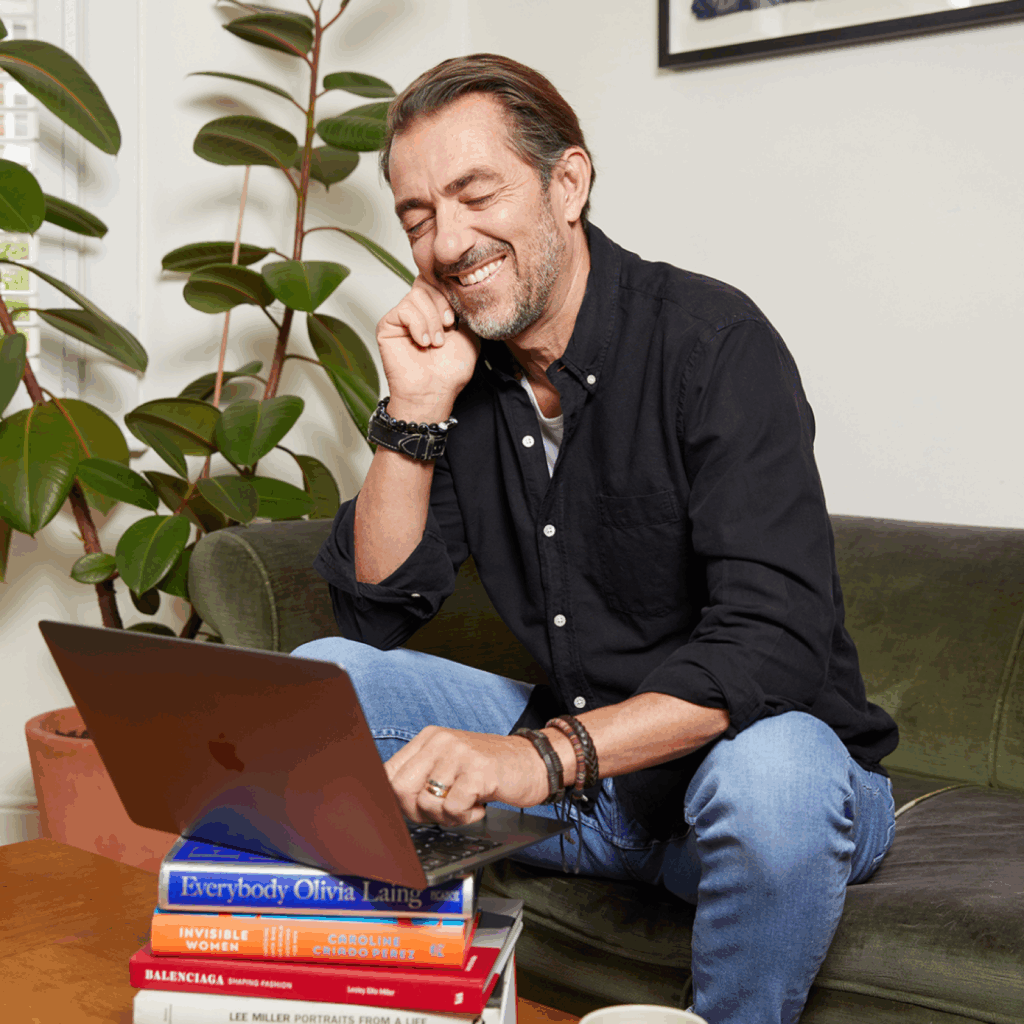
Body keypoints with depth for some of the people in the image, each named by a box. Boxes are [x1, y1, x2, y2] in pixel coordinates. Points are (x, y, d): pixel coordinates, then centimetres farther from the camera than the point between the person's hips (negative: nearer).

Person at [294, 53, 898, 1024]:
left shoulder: (710, 342, -18)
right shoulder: (456, 365, 0)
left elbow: (775, 644, -29)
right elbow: (372, 613, -1)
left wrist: (546, 756, -42)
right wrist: (415, 410, -13)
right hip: (579, 759, 5)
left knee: (772, 767, -38)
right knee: (316, 678, -5)